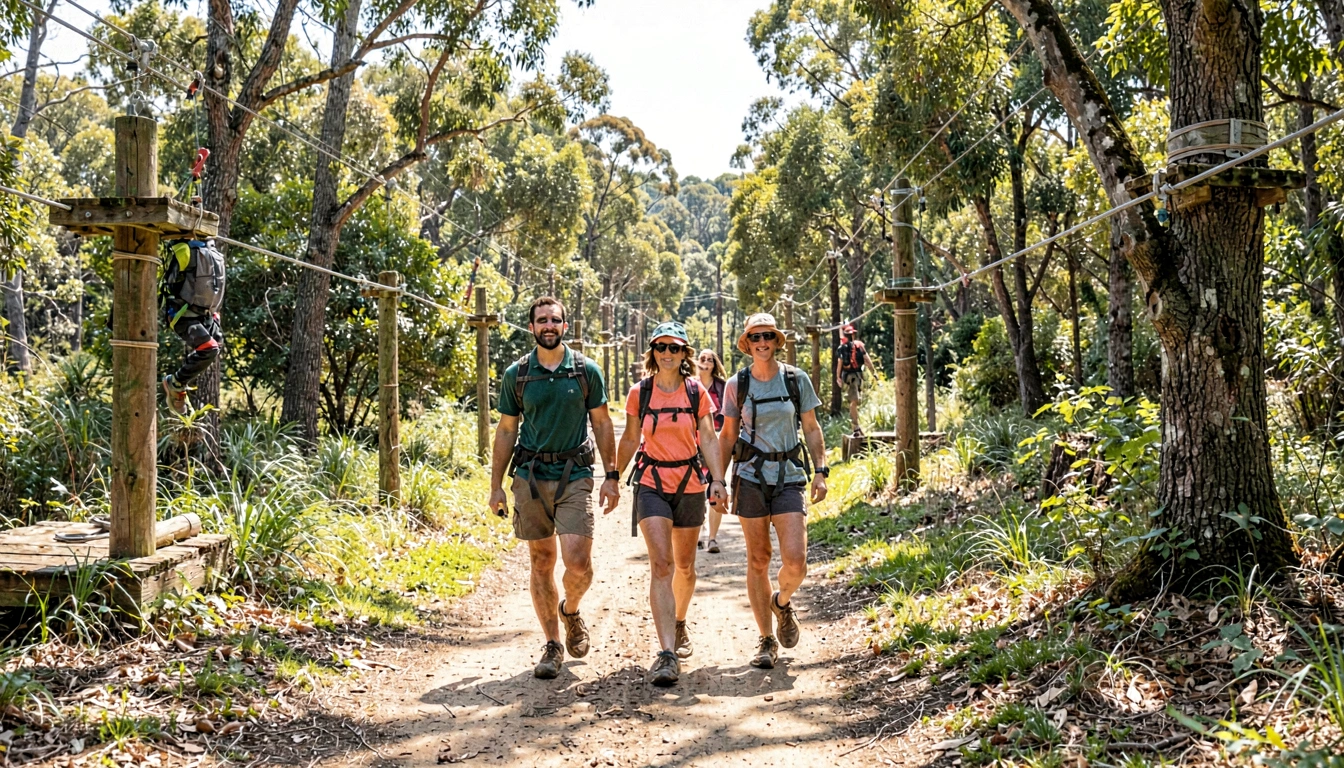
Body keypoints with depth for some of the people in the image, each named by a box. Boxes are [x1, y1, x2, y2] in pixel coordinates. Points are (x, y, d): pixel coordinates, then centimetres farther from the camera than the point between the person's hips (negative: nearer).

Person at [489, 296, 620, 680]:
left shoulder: (586, 370, 2)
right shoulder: (516, 375, 4)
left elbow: (602, 424, 7)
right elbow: (506, 432, 9)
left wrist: (611, 476, 1)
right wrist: (496, 485, 5)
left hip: (575, 476, -1)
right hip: (530, 477, 1)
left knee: (578, 562, -11)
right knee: (541, 563, 6)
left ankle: (571, 610, 22)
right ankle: (552, 645, 17)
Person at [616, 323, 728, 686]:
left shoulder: (696, 391, 1)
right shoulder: (639, 392, 0)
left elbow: (708, 438, 1)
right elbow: (630, 440, 10)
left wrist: (717, 480, -10)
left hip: (689, 484, 2)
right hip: (651, 484, -1)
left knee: (685, 565, 14)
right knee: (660, 563, -15)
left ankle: (679, 625, 42)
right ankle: (667, 654, -20)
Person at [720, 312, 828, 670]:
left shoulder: (797, 379, 2)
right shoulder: (736, 385, 2)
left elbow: (811, 429, 7)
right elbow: (728, 435, 9)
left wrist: (820, 471, -3)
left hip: (789, 478, 0)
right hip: (750, 477, 0)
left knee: (795, 561, -12)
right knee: (758, 560, 4)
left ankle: (782, 603, 22)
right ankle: (766, 640, 18)